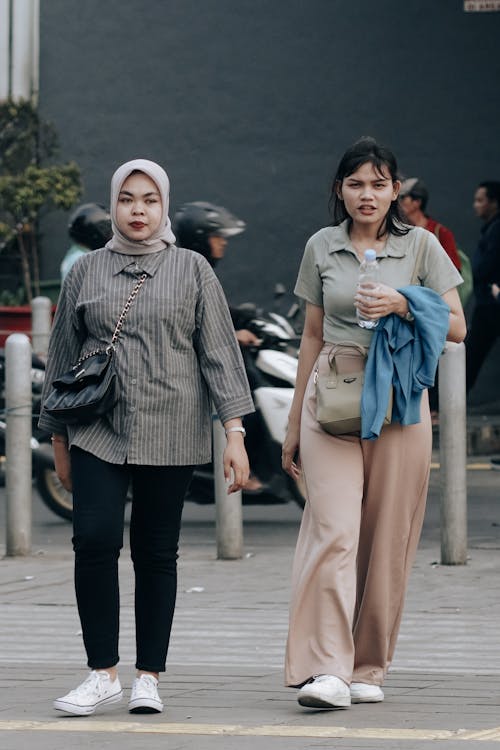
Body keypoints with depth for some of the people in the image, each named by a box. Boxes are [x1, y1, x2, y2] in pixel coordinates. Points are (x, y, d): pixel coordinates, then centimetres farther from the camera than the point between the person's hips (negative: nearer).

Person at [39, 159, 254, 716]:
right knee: (94, 540, -14)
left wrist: (234, 432, -6)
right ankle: (103, 673, -7)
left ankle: (149, 677, 10)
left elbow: (220, 352, 2)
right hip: (98, 433, 1)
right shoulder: (85, 273, 9)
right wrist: (59, 442, 14)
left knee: (156, 554, 2)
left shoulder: (192, 271, 6)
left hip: (170, 434, -1)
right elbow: (62, 357, 15)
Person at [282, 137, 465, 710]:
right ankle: (325, 669, -19)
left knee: (387, 539, 0)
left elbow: (456, 327, 4)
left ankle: (368, 668, 11)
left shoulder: (420, 245, 5)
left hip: (398, 401, 0)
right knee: (333, 529, -14)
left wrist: (402, 305, -13)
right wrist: (294, 422, 17)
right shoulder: (322, 248, 10)